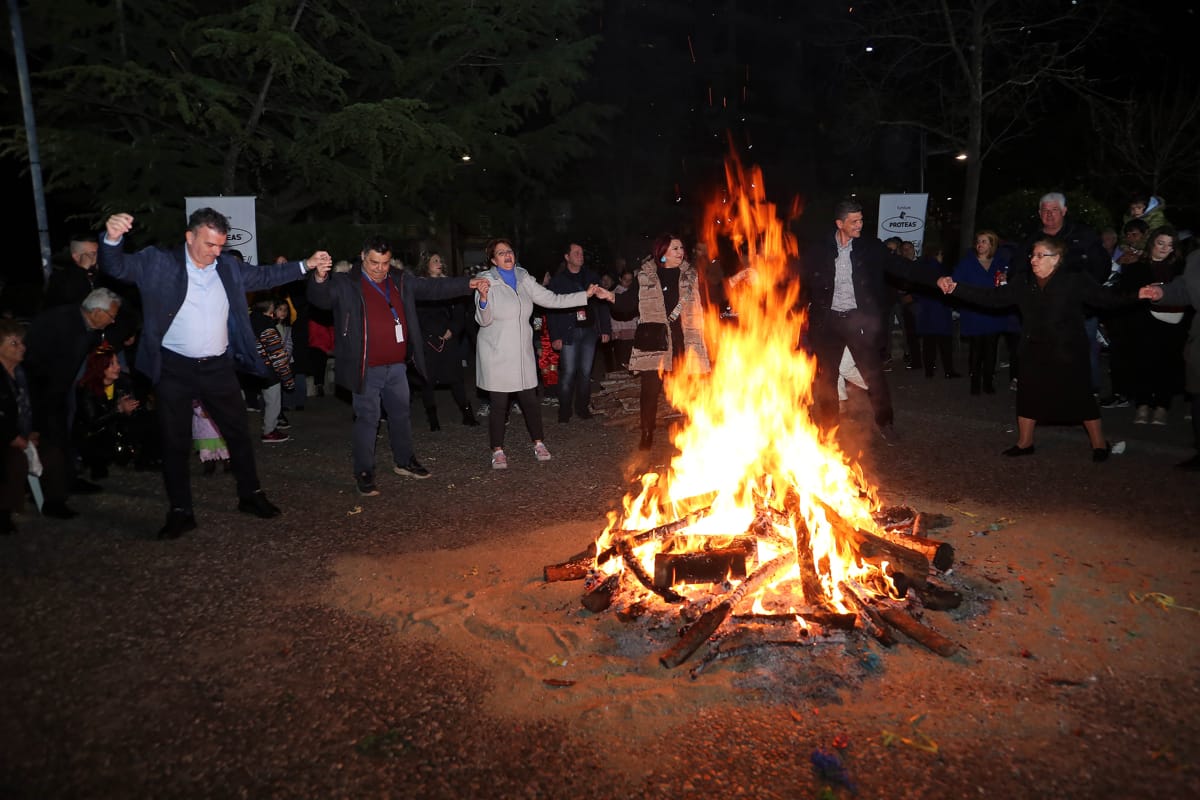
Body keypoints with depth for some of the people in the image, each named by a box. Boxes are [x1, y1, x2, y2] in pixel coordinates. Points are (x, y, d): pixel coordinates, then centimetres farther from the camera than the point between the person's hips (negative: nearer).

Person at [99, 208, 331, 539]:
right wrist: (112, 239, -34)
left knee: (239, 432, 11)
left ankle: (251, 496, 28)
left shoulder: (229, 267, 5)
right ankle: (180, 512, 18)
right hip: (174, 369, -3)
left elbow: (264, 276, 17)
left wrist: (306, 265, 11)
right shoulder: (158, 262, -6)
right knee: (175, 442, 6)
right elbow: (117, 267, -12)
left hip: (218, 367, 3)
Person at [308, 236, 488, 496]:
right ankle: (364, 473, 14)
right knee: (367, 419, 1)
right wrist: (320, 279, -44)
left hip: (397, 366, 6)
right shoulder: (345, 284, -8)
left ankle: (404, 461, 36)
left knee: (401, 414, 18)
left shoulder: (400, 281, 7)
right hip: (367, 369, -6)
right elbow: (320, 298, -22)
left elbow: (433, 287, 12)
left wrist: (468, 284, 5)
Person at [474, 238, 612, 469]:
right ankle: (498, 451, 15)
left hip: (522, 352, 4)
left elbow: (552, 300, 7)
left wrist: (587, 295, 2)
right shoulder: (487, 281, -8)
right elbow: (483, 320, -11)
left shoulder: (524, 279, 7)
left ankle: (539, 444, 25)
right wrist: (483, 299, -32)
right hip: (497, 354, -4)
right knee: (499, 404, 1)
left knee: (530, 400, 8)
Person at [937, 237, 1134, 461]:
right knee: (1027, 395, 10)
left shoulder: (1076, 281, -9)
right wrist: (955, 288, -12)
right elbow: (993, 297, -3)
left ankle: (1099, 445, 20)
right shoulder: (1022, 282, 2)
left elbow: (1107, 299, -10)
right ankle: (1024, 443, 26)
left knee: (1081, 398, 3)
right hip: (1034, 353, 4)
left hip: (1068, 354, -4)